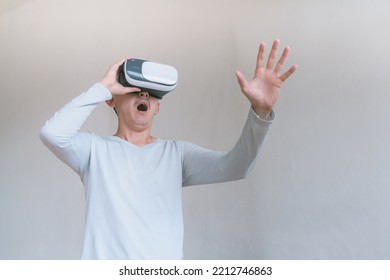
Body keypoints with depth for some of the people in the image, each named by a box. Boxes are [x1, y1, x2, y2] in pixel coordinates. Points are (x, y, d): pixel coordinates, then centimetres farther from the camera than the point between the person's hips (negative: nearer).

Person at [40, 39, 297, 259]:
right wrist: (103, 87, -13)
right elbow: (52, 133, -19)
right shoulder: (95, 149, 0)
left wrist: (261, 110, -26)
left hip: (166, 271, 2)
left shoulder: (177, 153, 3)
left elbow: (234, 168, -11)